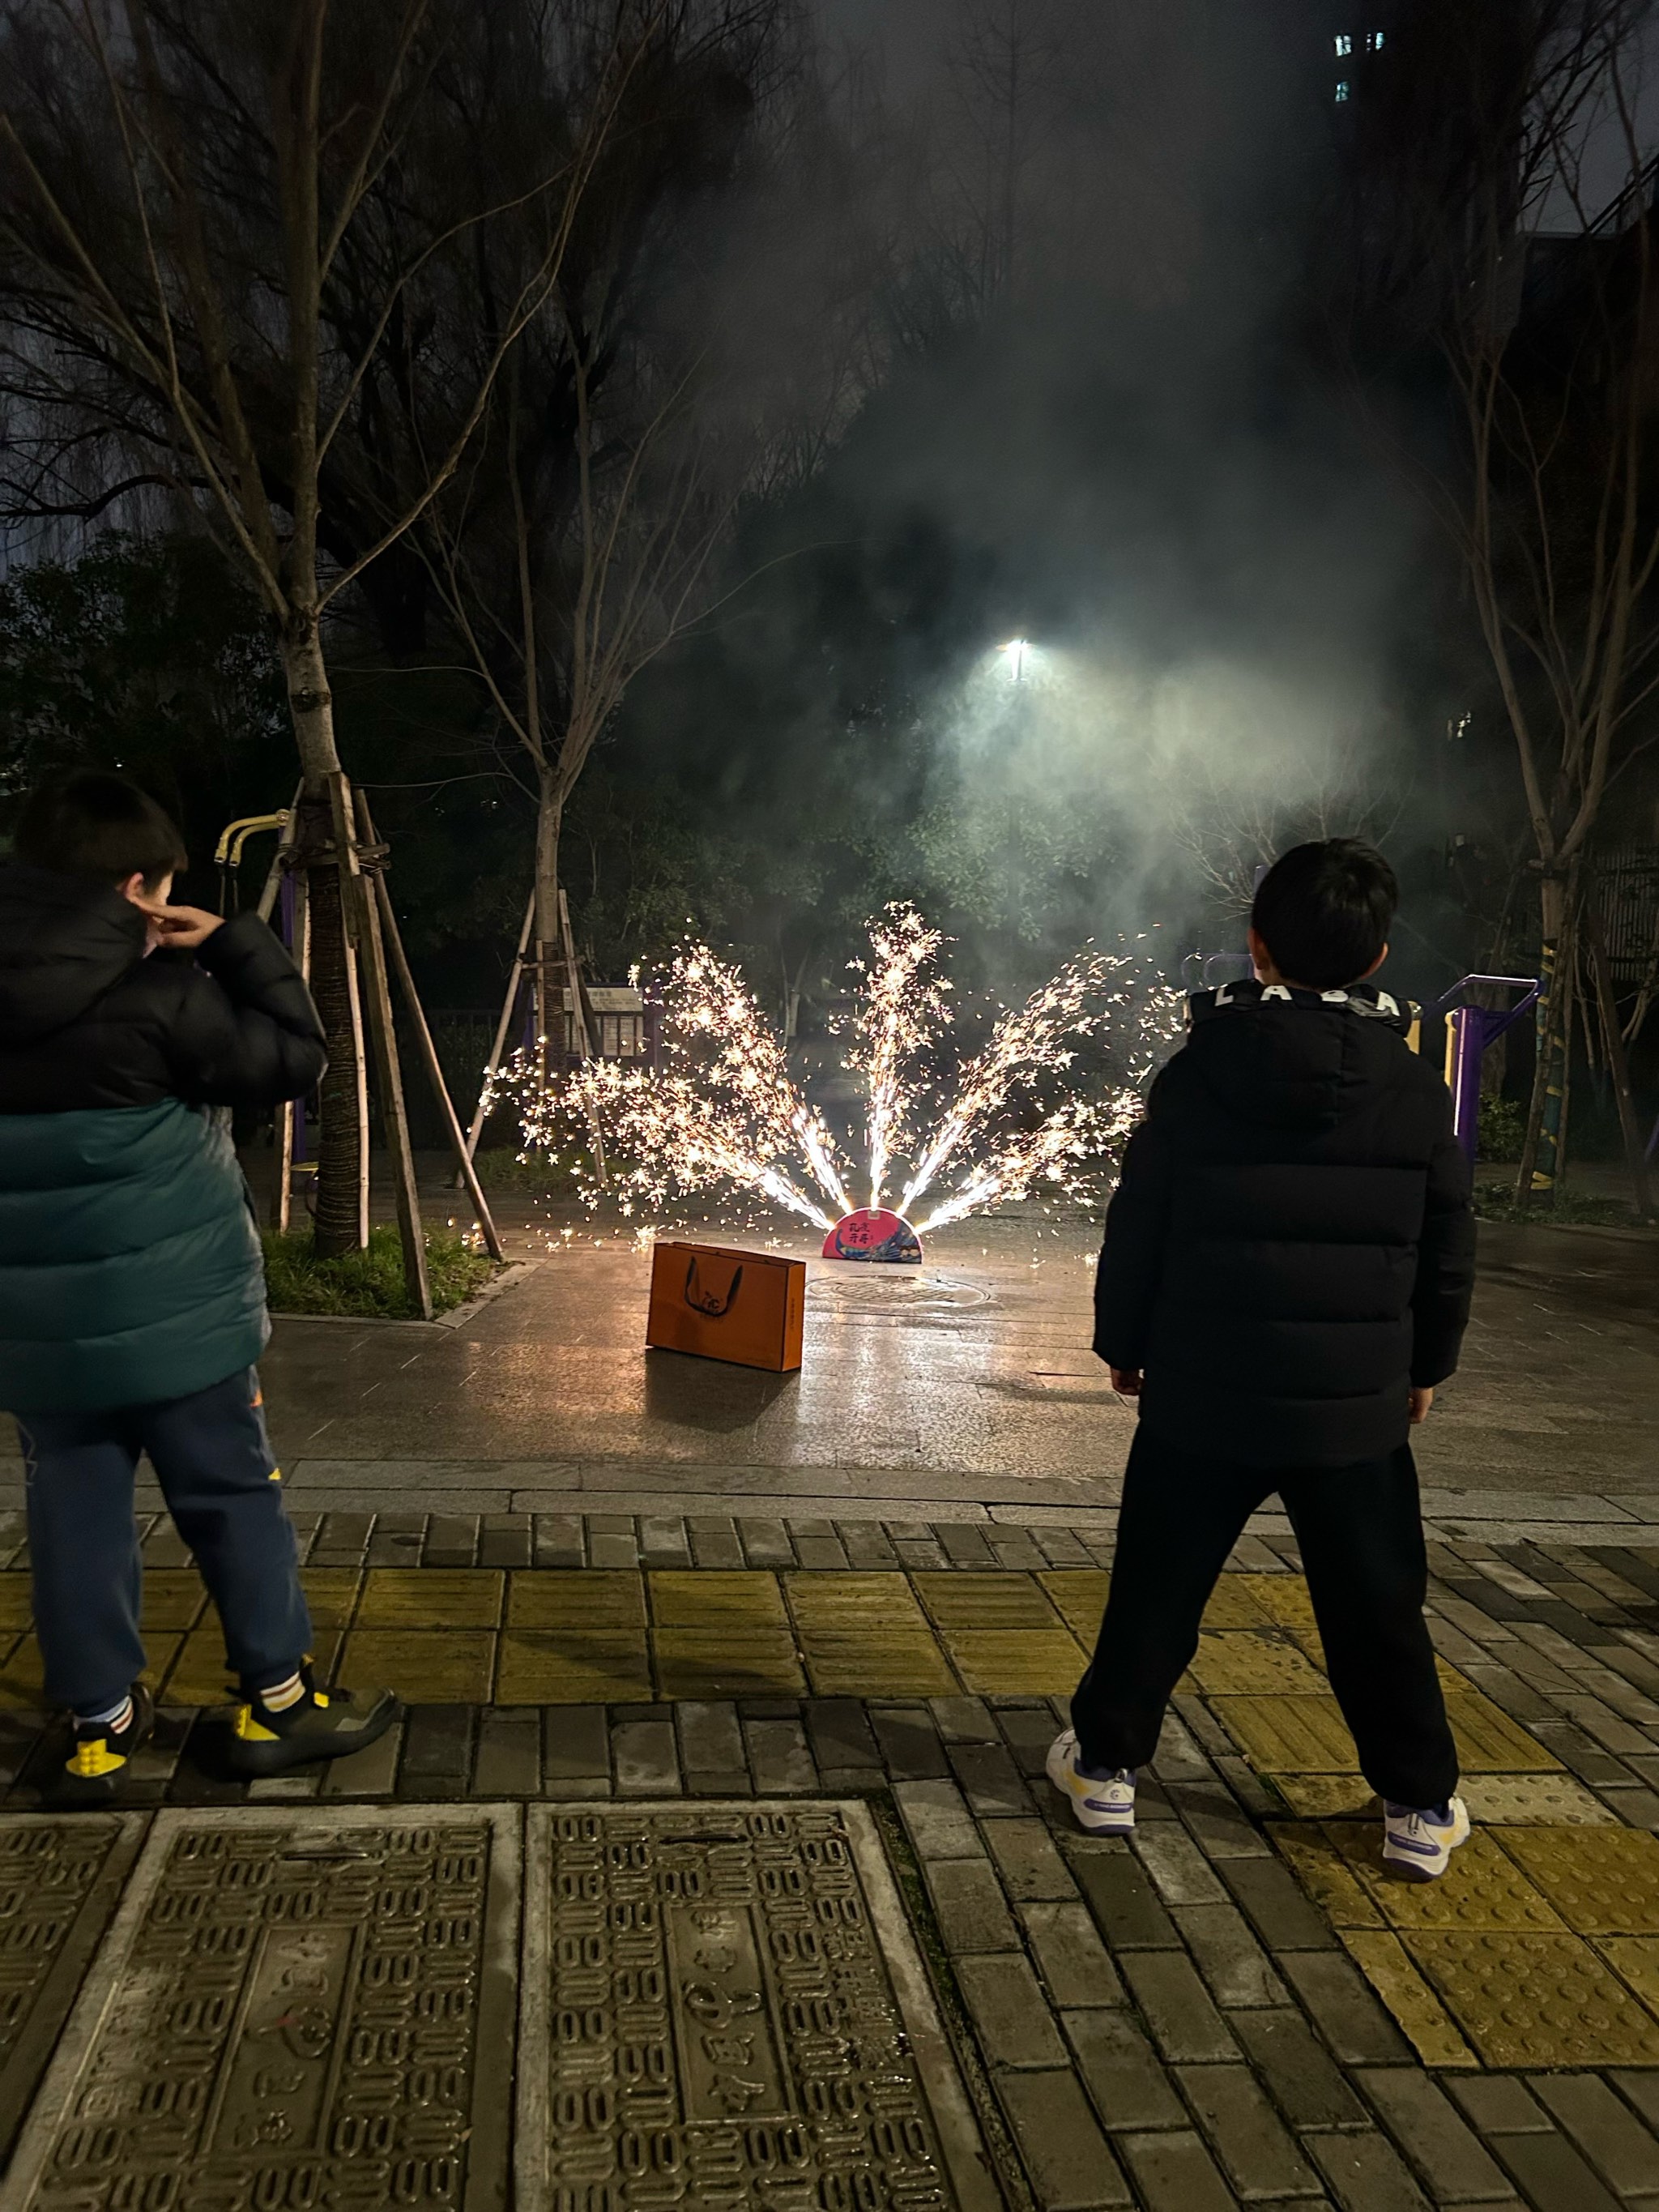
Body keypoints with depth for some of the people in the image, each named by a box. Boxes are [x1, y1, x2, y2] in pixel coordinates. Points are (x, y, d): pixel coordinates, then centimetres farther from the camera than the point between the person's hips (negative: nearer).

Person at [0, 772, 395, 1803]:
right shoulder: (157, 996, -16)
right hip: (170, 1308, -5)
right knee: (234, 1496, 8)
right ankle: (279, 1700, 20)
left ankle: (101, 1724, 22)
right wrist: (241, 944, -2)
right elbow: (294, 1057, -9)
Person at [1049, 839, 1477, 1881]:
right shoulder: (1418, 1092, -4)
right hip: (1355, 1403, 1)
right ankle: (1421, 1806, 24)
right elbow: (1448, 1253, 3)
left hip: (1202, 1392, 0)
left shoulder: (1197, 1077, -7)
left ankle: (1107, 1763, 26)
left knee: (1157, 1589, 13)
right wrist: (1427, 1365, 17)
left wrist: (1124, 1345, 11)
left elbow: (1136, 1230, -2)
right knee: (1380, 1610, 14)